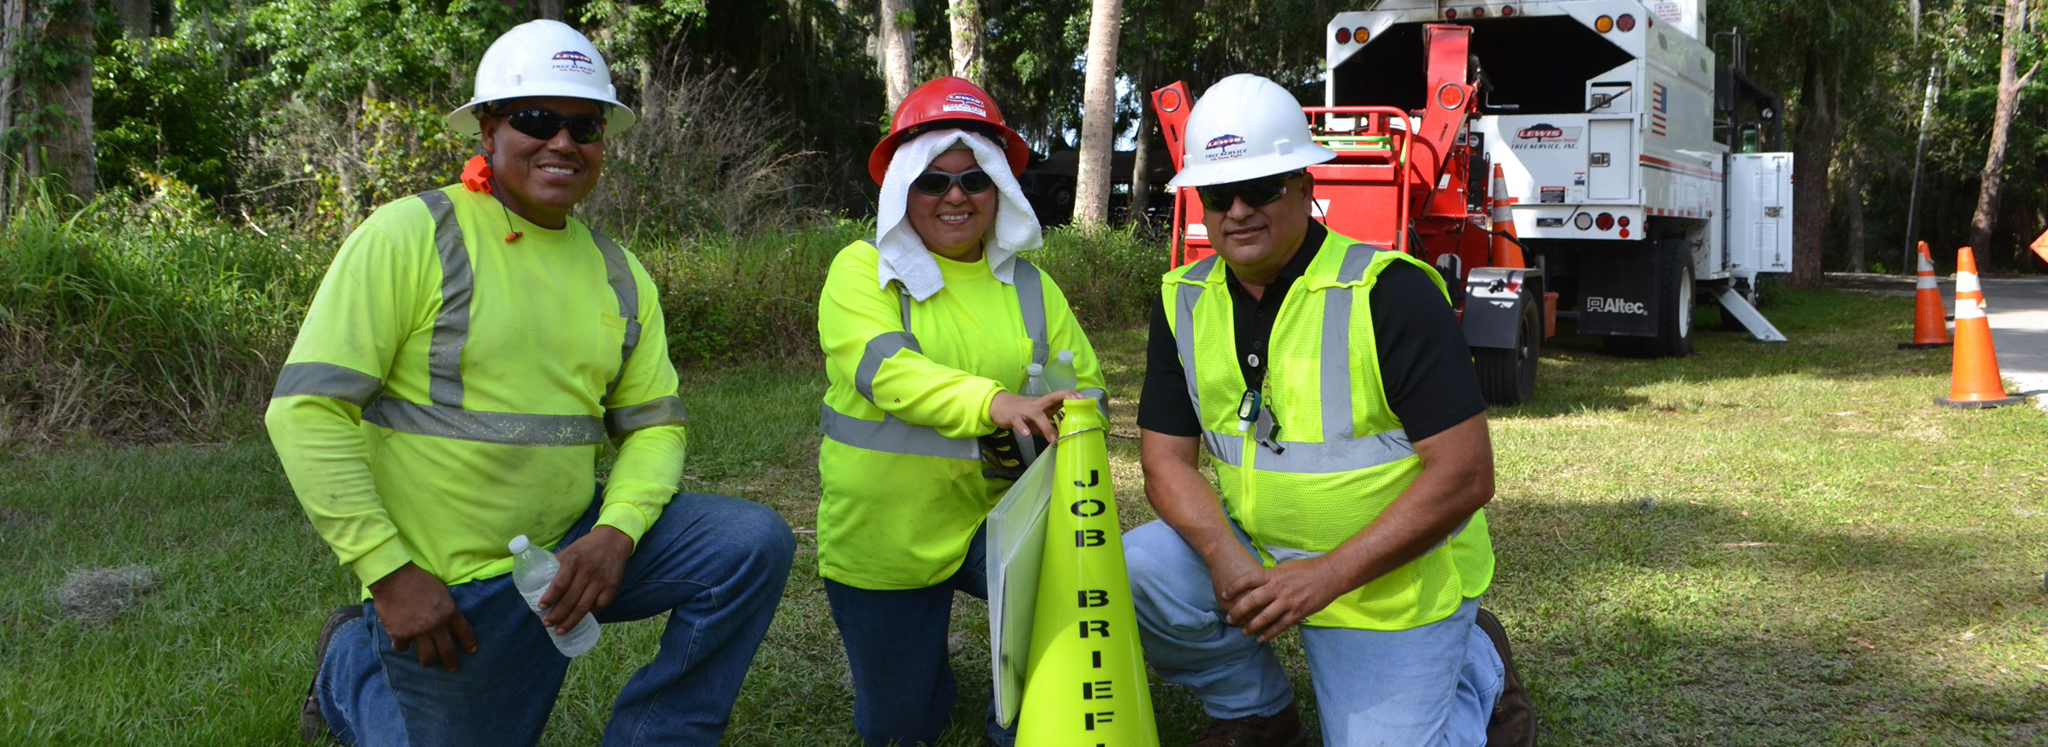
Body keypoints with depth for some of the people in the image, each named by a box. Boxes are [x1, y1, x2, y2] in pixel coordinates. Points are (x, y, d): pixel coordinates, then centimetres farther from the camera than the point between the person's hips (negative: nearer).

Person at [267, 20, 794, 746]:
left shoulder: (619, 276, 4)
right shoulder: (410, 237, -13)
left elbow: (654, 423, 5)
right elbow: (308, 408, -17)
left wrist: (615, 532, -16)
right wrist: (389, 572, -19)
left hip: (574, 543, 5)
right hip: (442, 587, -4)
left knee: (754, 544, -13)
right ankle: (350, 666, 36)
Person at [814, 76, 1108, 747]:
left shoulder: (1029, 285, 5)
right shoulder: (863, 270, -6)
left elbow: (1085, 386, 1)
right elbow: (881, 366, -24)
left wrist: (1035, 430, -23)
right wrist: (995, 402, -41)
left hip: (995, 517, 2)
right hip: (883, 535, -1)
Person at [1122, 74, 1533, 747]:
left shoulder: (1390, 293, -20)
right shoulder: (1184, 301, -2)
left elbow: (1466, 473, -22)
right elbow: (1167, 456, -1)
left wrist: (1326, 576, -26)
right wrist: (1226, 557, -22)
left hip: (1394, 577, -4)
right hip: (1255, 548, 5)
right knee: (1128, 576, -19)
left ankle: (1474, 671, 25)